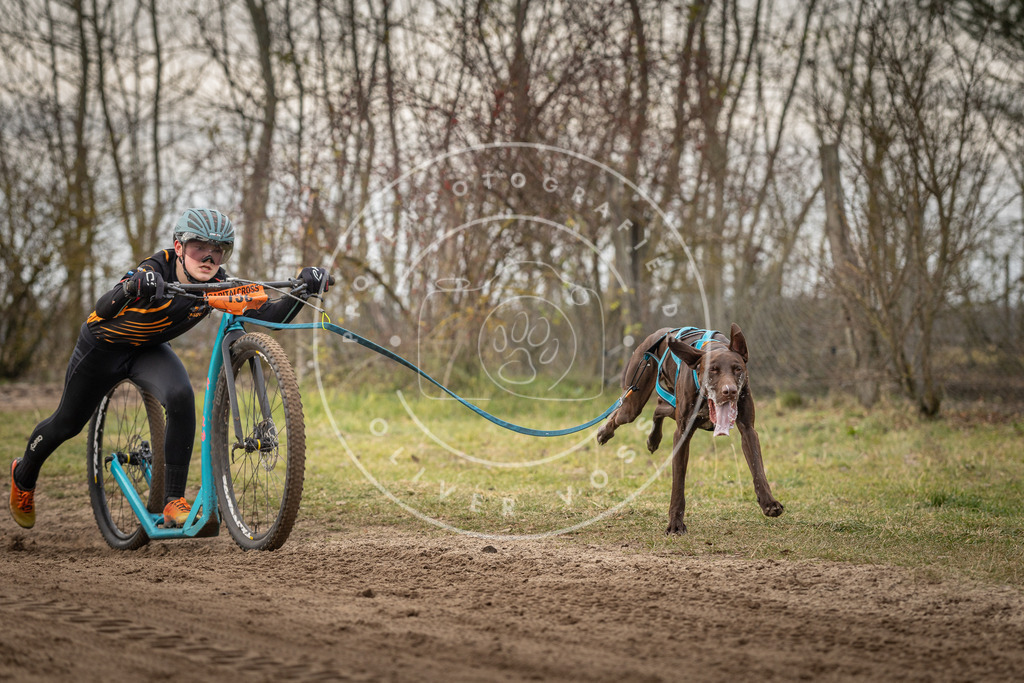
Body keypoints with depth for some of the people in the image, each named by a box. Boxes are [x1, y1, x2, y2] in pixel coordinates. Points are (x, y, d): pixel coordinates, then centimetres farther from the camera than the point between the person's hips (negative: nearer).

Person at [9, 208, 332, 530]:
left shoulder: (217, 286, -24)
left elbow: (271, 316, -25)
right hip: (103, 346, -3)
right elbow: (102, 311, -53)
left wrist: (302, 291, -43)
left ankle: (174, 502, -20)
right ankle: (23, 476, 46)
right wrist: (129, 289, -74)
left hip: (149, 351, 3)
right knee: (68, 424, 13)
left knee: (181, 397, -28)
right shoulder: (155, 272, -38)